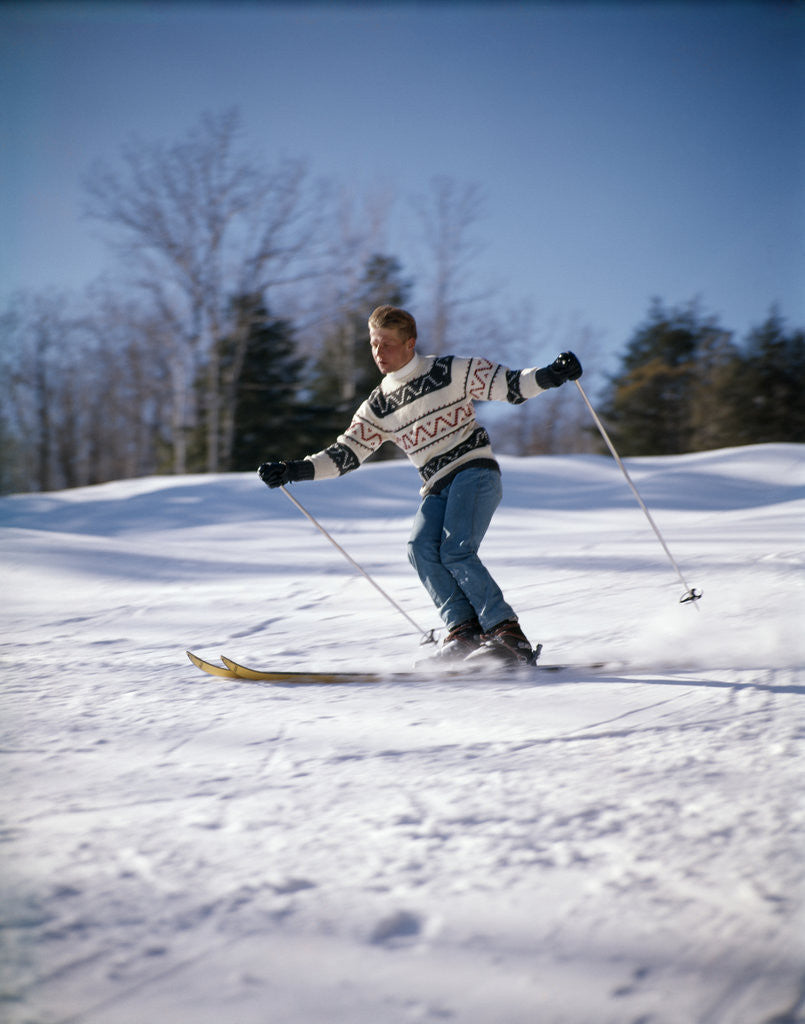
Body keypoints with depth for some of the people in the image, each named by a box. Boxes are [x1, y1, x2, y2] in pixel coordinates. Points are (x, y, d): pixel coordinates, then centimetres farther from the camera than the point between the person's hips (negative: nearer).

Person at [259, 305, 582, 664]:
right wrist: (292, 470, 3)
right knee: (422, 548, -23)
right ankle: (464, 630, -20)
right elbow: (344, 454, 14)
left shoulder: (451, 372, 2)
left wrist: (549, 376, -20)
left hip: (474, 470, -5)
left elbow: (509, 386, -2)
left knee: (456, 551, -25)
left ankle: (509, 635, -22)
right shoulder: (377, 408, 14)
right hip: (436, 488, 5)